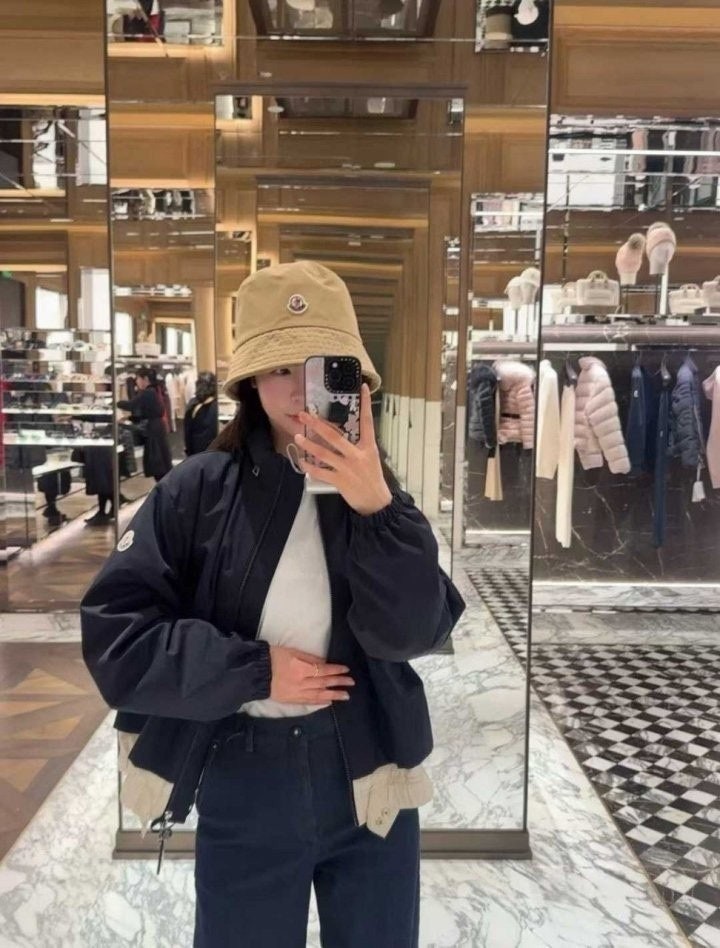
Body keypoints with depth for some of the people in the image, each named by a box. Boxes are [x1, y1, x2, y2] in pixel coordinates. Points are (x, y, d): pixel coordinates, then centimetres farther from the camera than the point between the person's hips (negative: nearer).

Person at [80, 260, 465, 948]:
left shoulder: (377, 491, -4)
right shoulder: (196, 491, -9)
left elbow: (415, 634, -14)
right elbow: (113, 634, -10)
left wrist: (376, 509, -27)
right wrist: (256, 671, -16)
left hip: (368, 777, 2)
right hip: (242, 788, -1)